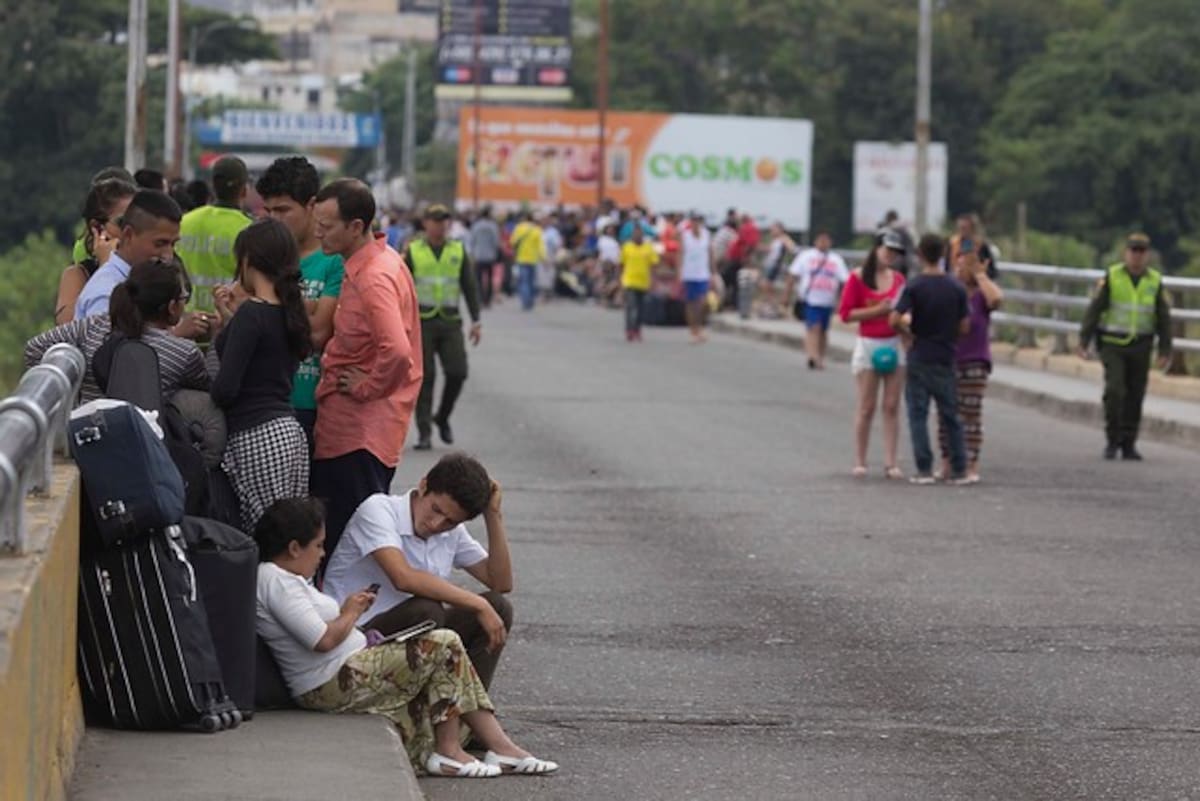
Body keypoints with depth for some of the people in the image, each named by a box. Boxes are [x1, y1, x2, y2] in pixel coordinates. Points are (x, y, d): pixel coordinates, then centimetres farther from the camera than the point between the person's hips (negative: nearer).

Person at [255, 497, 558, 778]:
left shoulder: (284, 578, 20)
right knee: (444, 646, -8)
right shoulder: (275, 580, -16)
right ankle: (447, 750, -1)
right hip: (334, 686, -11)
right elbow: (323, 640, -24)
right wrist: (350, 614, -5)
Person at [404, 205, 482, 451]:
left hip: (450, 322, 2)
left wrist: (476, 321, 2)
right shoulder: (412, 252, 3)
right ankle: (424, 432, -1)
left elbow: (470, 287, 10)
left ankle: (443, 417, 17)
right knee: (424, 377, -5)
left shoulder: (458, 251, 9)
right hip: (421, 321, -2)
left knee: (457, 373, -8)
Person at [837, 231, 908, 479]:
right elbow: (846, 313, -7)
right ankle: (860, 462, 7)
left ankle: (890, 463, 2)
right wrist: (878, 310, -15)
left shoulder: (899, 279, 9)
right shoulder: (858, 277, -4)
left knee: (892, 406, 1)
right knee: (867, 407, -1)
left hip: (895, 345, 4)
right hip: (868, 345, -4)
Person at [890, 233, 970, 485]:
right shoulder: (957, 288, -2)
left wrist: (907, 329, 1)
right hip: (946, 358, 3)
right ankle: (959, 470, 13)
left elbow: (895, 320, -19)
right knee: (951, 415, 11)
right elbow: (964, 327, 0)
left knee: (918, 413, 3)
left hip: (919, 358, -3)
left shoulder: (914, 287, -11)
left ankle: (924, 469, -3)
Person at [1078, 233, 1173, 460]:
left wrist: (1165, 351, 2)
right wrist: (1084, 341, -7)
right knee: (1114, 392, -14)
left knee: (1135, 397, 4)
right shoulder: (1112, 277, -4)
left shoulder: (1155, 281, 1)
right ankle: (1112, 441, -2)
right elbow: (1094, 309, -3)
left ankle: (1129, 445, 15)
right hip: (1113, 345, -2)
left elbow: (1163, 318, 6)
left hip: (1140, 347, 2)